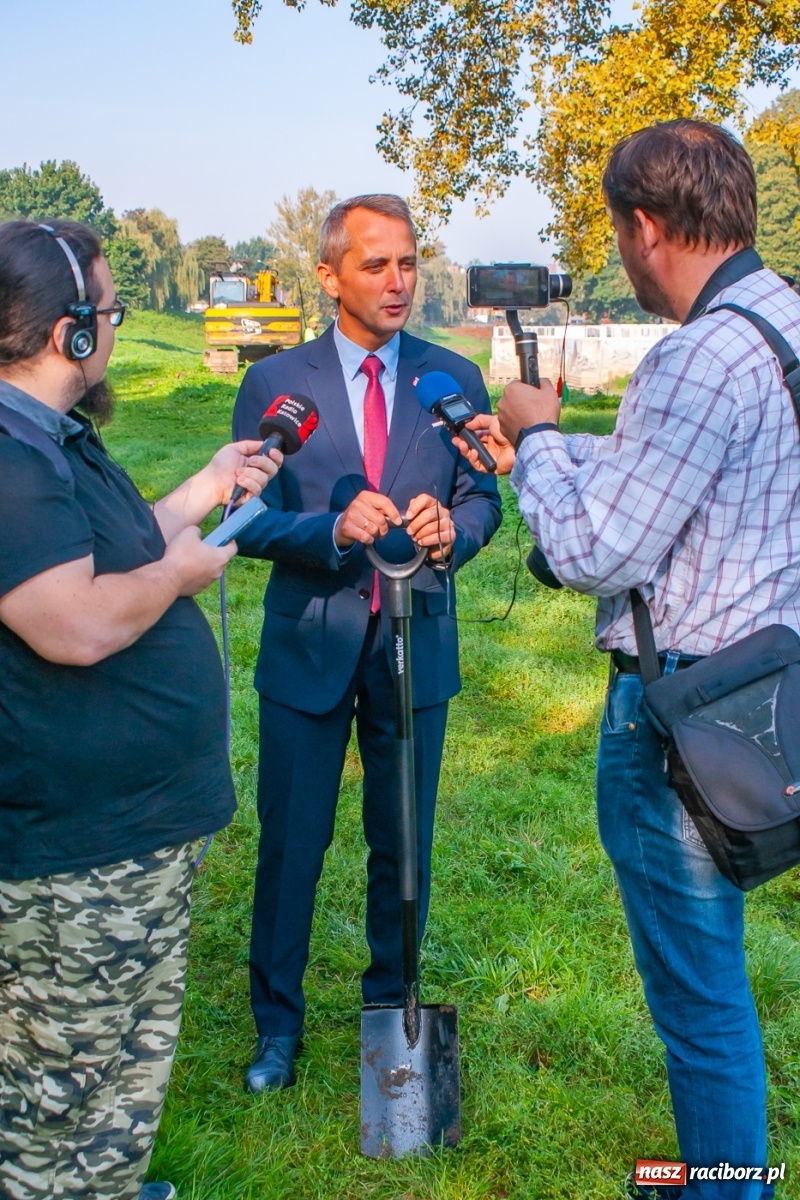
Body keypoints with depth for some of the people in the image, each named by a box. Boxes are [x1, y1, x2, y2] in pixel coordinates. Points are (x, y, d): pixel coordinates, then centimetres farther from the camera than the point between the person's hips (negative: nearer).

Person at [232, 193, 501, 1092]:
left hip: (415, 644, 2)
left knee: (403, 840, 14)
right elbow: (249, 522, -5)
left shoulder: (454, 378, 2)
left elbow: (482, 497, 3)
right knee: (290, 842, 8)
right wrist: (333, 528, -23)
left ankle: (391, 1003, 37)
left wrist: (452, 530, -20)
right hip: (309, 645, -1)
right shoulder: (274, 383, -3)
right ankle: (277, 1023, 29)